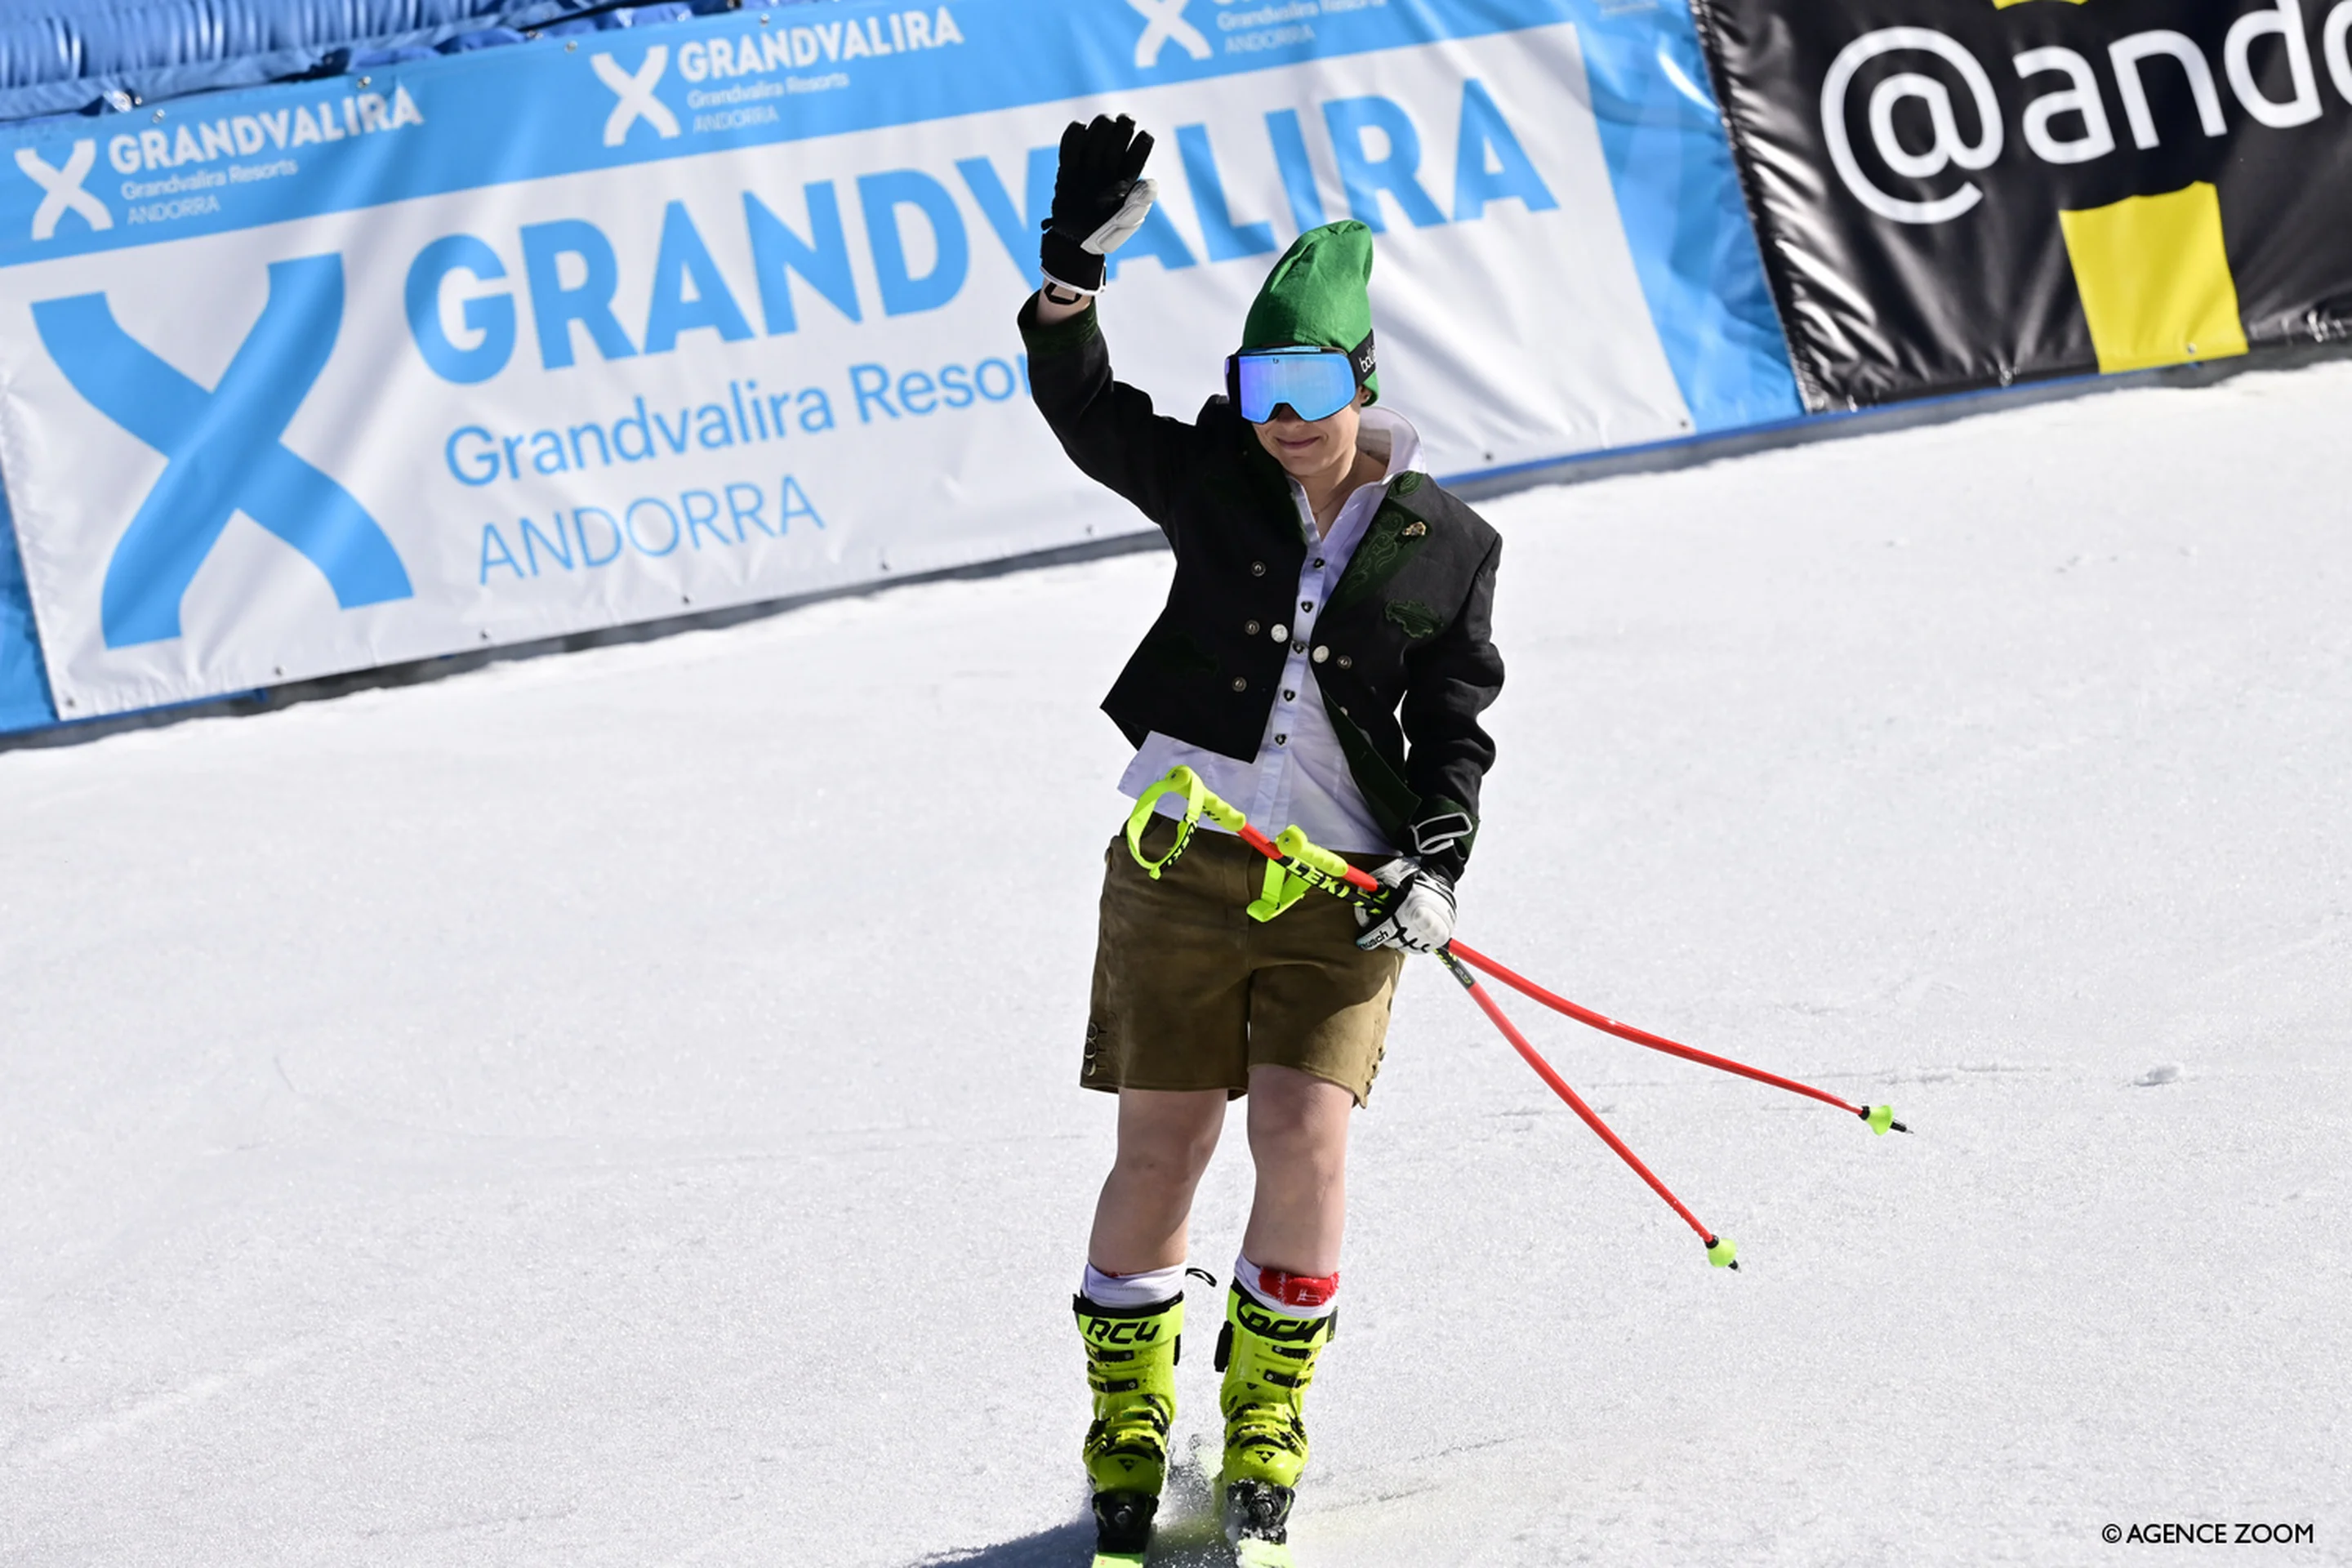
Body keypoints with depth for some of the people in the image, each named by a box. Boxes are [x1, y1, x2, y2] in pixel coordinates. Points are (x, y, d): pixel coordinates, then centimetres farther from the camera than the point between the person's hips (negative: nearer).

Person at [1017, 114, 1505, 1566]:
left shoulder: (1445, 547, 3)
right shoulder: (1213, 481, 3)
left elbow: (1454, 728, 6)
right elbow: (1085, 409, -8)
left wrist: (1437, 859, -10)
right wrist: (1077, 269, -25)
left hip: (1342, 886, 0)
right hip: (1181, 862, 0)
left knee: (1306, 1137, -12)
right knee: (1161, 1149, 1)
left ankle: (1268, 1420, 7)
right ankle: (1130, 1423, 17)